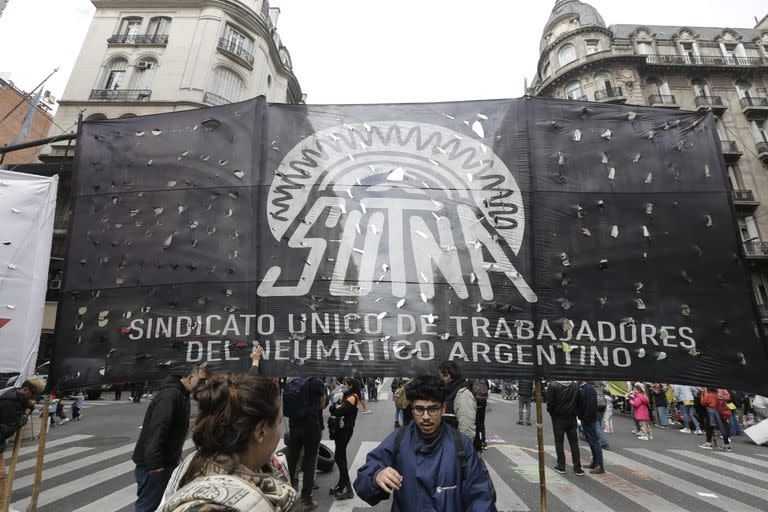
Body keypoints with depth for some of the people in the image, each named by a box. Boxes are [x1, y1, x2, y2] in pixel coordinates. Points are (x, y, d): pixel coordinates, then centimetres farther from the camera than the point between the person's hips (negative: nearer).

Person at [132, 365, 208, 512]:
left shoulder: (182, 395, 11)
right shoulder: (171, 394, -23)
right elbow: (157, 429, -31)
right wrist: (154, 463, -33)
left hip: (166, 461, 10)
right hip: (153, 465, -10)